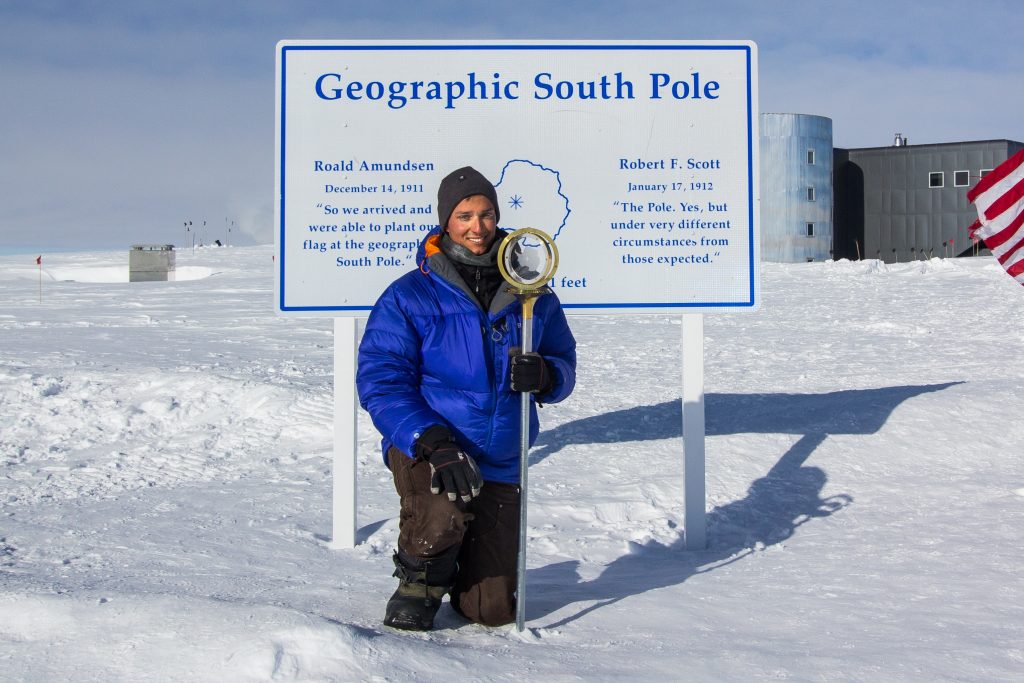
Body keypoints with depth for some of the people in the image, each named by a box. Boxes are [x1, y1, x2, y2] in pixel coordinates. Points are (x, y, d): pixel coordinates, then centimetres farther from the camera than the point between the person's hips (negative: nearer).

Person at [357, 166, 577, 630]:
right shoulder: (409, 296, -7)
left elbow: (564, 362, 10)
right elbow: (379, 380, -12)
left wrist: (544, 375, -17)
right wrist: (431, 441, -27)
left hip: (499, 465, 4)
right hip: (425, 448, -3)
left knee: (493, 612, 6)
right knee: (443, 513, -38)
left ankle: (453, 561, 42)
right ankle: (419, 583, -2)